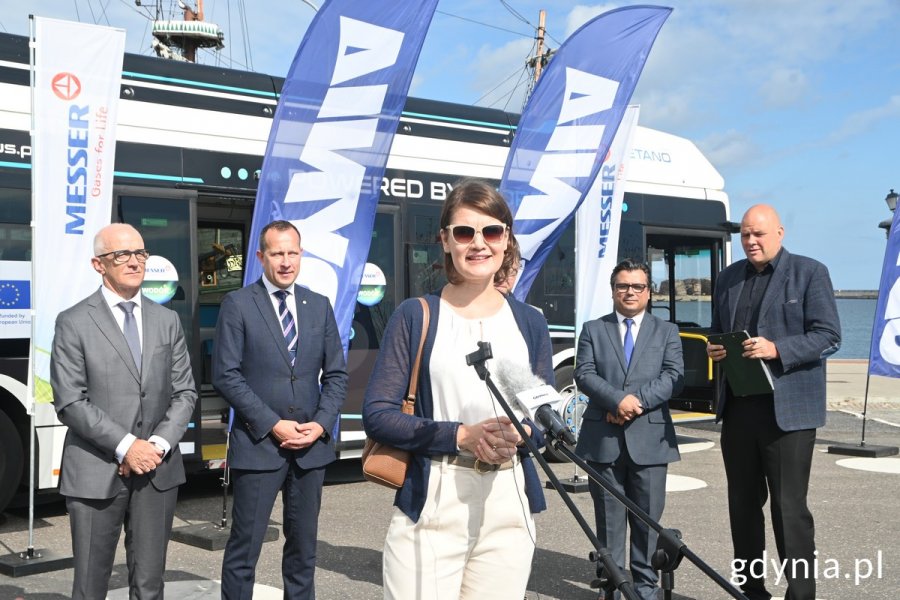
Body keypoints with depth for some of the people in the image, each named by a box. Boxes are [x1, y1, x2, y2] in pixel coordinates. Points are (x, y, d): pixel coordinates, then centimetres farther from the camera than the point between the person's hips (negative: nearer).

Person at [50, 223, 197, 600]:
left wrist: (158, 444, -8)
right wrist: (125, 446, -15)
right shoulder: (74, 323, -2)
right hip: (95, 472, -3)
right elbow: (70, 402, -9)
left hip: (158, 470, 3)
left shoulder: (167, 321, 10)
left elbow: (184, 392, 7)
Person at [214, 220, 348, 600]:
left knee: (303, 547, 13)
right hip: (258, 443, -4)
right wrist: (273, 425, -14)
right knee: (244, 549, 2)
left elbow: (336, 374, 9)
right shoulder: (237, 304, -2)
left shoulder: (319, 306, 9)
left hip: (312, 445, 4)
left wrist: (321, 424, -6)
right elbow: (226, 375, -9)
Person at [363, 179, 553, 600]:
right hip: (430, 507, -3)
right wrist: (462, 435, -17)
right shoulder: (415, 316, 0)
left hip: (509, 508, 3)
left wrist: (520, 434, -11)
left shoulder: (530, 323, 10)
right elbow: (376, 415, -5)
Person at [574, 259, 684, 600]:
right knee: (609, 519, 6)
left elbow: (674, 377, -2)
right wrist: (618, 400, -18)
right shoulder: (593, 330, 10)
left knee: (648, 519, 5)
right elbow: (584, 375, -2)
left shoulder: (666, 331, 12)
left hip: (650, 439, 0)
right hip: (604, 439, 0)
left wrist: (638, 401, -15)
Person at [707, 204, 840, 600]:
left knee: (789, 507, -3)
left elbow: (829, 336, -9)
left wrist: (776, 350, -22)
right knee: (742, 504, 12)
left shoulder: (809, 273, -2)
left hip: (787, 411, -6)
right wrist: (714, 348, -1)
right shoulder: (729, 277, 15)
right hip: (737, 407, 6)